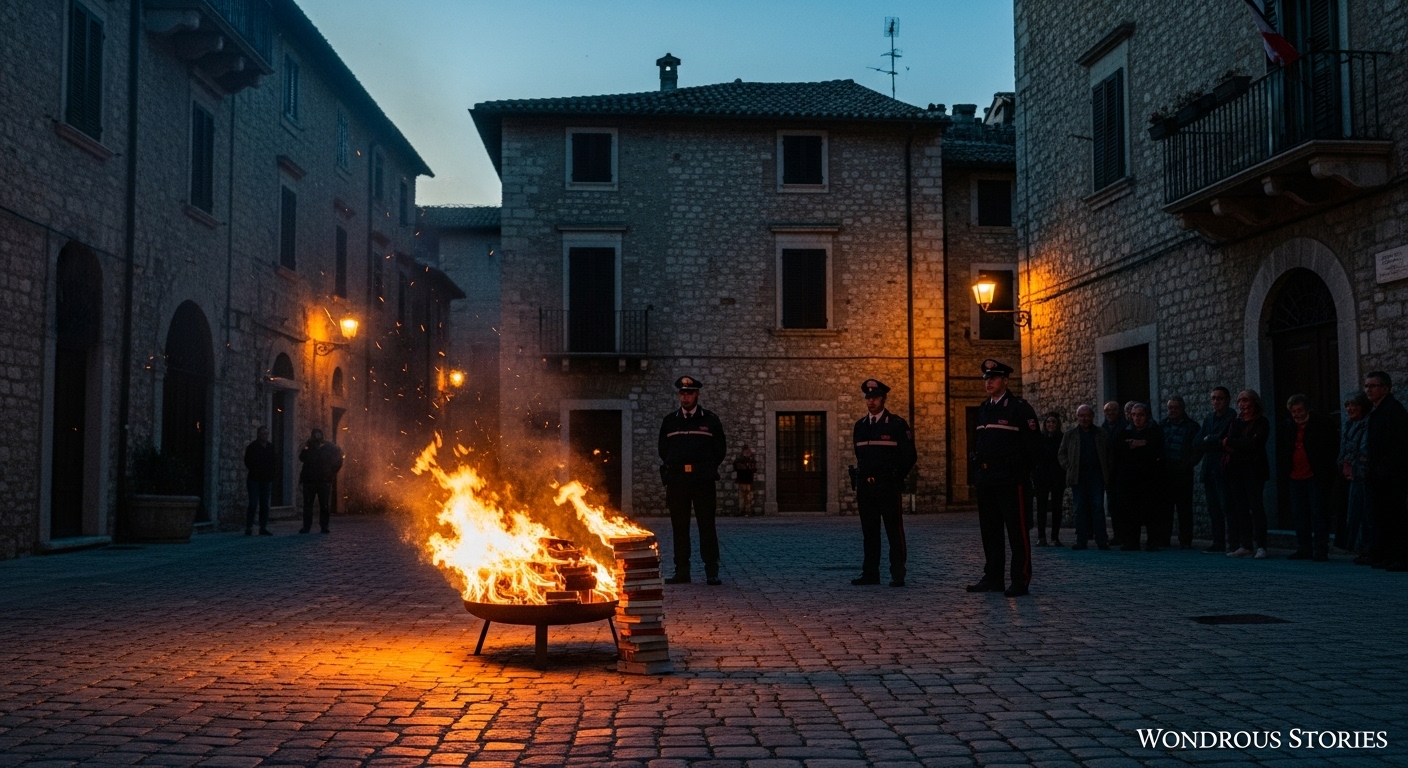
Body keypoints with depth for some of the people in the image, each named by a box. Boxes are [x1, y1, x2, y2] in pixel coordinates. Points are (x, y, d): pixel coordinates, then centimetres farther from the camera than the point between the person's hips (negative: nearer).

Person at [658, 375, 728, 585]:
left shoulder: (710, 420, 5)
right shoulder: (669, 421, 10)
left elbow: (721, 450, 11)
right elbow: (663, 450, 18)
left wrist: (707, 469, 8)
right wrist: (669, 470, 10)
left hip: (703, 481, -2)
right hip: (676, 481, 2)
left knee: (707, 526, -3)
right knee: (679, 527, 3)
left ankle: (712, 572, -1)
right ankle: (682, 571, 8)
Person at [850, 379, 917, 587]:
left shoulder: (897, 424, -2)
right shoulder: (860, 426, 13)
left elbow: (909, 455, -1)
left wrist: (896, 478, 1)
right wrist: (861, 477, 14)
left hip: (888, 486, -5)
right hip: (865, 486, 5)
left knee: (894, 532, -3)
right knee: (869, 533, 7)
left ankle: (898, 575, -1)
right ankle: (870, 573, 12)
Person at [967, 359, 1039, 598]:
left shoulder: (1019, 407, -6)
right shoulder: (983, 409, 16)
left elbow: (1032, 443, -8)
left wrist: (1022, 473, -10)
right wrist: (978, 465, 13)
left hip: (1010, 479, -7)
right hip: (986, 479, 7)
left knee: (1017, 530, -3)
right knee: (989, 530, 10)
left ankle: (1021, 580, 0)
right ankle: (993, 577, 17)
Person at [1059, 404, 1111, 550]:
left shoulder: (1100, 434, 8)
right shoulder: (1071, 434, 8)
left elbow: (1108, 453, 13)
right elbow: (1062, 453, 12)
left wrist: (1106, 470, 3)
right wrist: (1069, 468, 0)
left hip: (1096, 475, -1)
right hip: (1078, 476, 1)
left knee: (1098, 506, -5)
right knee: (1080, 508, 2)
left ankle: (1101, 540, -4)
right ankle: (1081, 540, 4)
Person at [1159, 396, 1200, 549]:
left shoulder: (1191, 426, 4)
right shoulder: (1162, 425, 14)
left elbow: (1197, 449, -1)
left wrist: (1188, 464, -11)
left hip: (1183, 473, -3)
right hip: (1165, 472, 3)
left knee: (1184, 507, -2)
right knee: (1165, 507, 4)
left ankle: (1185, 541, 2)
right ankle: (1163, 539, 9)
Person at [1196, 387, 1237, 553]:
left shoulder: (1232, 417, -5)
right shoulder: (1208, 419, 18)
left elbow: (1222, 438, -15)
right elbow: (1199, 442, 10)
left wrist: (1208, 440, -1)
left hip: (1224, 469, -7)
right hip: (1209, 469, 7)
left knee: (1227, 507, -9)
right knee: (1214, 509, 7)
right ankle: (1218, 543, 11)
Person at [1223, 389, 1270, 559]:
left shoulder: (1261, 423, -2)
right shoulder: (1235, 423, 16)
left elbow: (1253, 443, -15)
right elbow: (1223, 442, 8)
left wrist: (1230, 443, -6)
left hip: (1254, 470, -6)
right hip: (1236, 470, 6)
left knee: (1256, 506, -7)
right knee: (1240, 507, 5)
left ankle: (1260, 546, -5)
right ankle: (1245, 545, 8)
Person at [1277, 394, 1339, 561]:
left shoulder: (1322, 423, -3)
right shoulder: (1286, 426, 9)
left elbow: (1332, 447, -3)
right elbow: (1279, 450, 14)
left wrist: (1325, 472, -8)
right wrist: (1282, 471, 5)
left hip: (1316, 477, -4)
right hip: (1295, 478, 4)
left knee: (1319, 514, -3)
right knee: (1299, 515, 7)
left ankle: (1321, 550, 1)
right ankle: (1304, 549, 13)